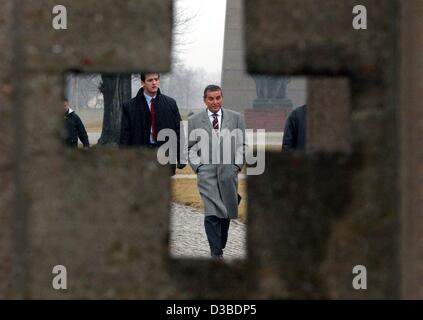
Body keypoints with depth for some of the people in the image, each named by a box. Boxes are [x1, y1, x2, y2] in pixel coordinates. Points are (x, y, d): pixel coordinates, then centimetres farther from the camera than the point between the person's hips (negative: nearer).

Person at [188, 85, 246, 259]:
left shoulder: (236, 118, 11)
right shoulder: (194, 121, 8)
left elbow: (242, 144, 11)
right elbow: (190, 147, 10)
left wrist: (237, 165, 1)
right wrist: (198, 166, -1)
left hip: (229, 171, 2)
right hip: (206, 171, -2)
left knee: (227, 212, 4)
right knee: (212, 212, -13)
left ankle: (221, 246, 20)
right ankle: (216, 252, -15)